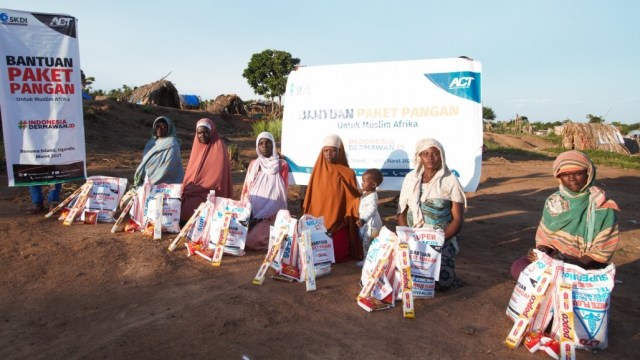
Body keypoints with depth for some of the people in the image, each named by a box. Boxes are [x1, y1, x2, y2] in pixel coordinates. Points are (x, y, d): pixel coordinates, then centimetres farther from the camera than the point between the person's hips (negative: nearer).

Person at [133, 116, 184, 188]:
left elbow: (168, 169, -16)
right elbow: (145, 162, 17)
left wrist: (152, 181, -15)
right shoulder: (152, 142, 12)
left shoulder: (172, 145, -10)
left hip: (163, 184, -7)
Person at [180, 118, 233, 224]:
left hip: (210, 195, -6)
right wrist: (187, 189, 1)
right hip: (193, 193, 6)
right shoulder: (197, 147, 12)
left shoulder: (219, 149, -7)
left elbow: (219, 177, -13)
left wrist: (192, 189, -12)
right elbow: (191, 173, 15)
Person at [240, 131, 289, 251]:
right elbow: (246, 191, 10)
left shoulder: (282, 165, -1)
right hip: (252, 213, 4)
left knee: (251, 239, -24)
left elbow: (279, 196, -7)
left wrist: (259, 217, -15)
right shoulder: (253, 164, 13)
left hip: (270, 216, -4)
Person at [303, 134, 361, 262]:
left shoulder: (348, 174, -6)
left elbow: (353, 200, -3)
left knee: (337, 256, 1)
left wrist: (349, 219, -12)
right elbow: (310, 199, 8)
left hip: (339, 224, -3)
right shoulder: (317, 171, 4)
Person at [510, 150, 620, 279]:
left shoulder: (602, 208, -10)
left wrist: (575, 265, -25)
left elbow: (602, 250, -10)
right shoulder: (553, 201, 3)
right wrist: (542, 252, -13)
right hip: (555, 258, 4)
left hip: (588, 266, -4)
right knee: (518, 268, -20)